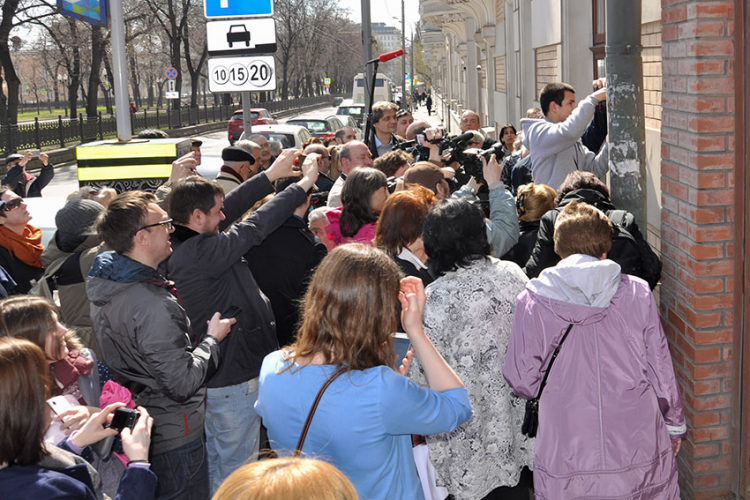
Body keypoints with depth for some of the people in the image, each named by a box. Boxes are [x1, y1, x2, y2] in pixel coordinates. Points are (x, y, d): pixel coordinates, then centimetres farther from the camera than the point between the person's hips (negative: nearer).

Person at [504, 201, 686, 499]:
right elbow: (662, 371, 2)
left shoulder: (532, 302, -7)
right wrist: (674, 425, 18)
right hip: (640, 462, 1)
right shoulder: (637, 293, -4)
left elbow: (522, 383, -4)